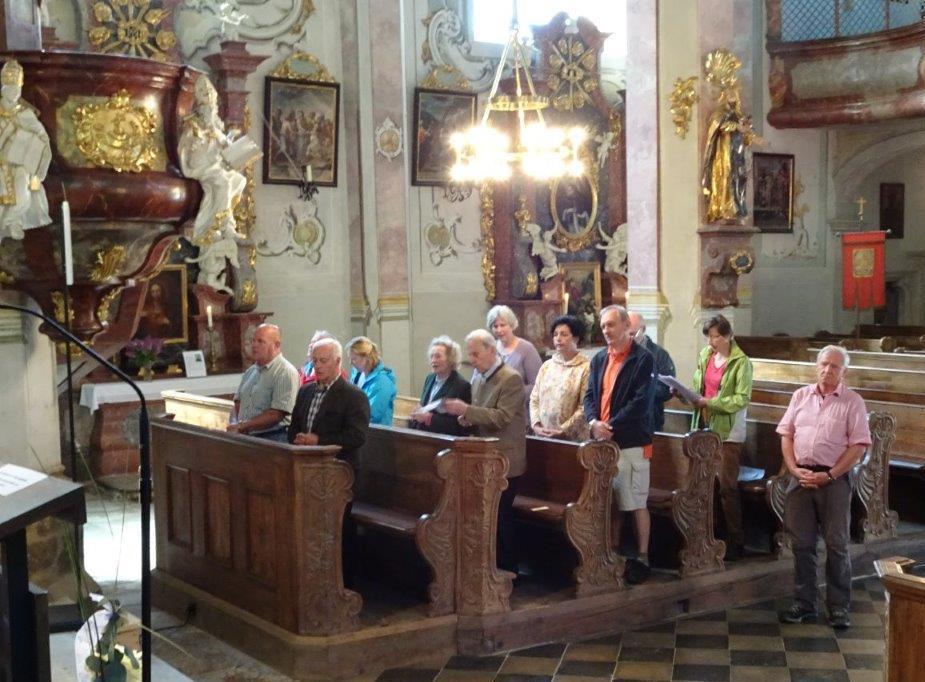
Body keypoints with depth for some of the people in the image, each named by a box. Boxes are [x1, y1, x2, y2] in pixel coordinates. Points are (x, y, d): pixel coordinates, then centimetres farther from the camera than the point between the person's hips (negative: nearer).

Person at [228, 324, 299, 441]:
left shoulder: (286, 373, -7)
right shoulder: (251, 371, 19)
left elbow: (276, 415, -13)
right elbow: (238, 403, 22)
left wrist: (241, 426, -10)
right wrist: (234, 425, 1)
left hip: (273, 438, -6)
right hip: (246, 438, 6)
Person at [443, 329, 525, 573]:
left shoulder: (511, 379, -14)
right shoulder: (478, 376, 11)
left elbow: (501, 417, -22)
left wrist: (466, 410, -27)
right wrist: (469, 418, 1)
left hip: (504, 460, -7)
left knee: (500, 517, -2)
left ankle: (507, 569, 9)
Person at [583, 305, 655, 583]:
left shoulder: (643, 359, -8)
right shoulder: (599, 359, 14)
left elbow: (641, 402, -15)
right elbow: (590, 395, 11)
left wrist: (611, 427, -17)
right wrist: (594, 422, -9)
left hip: (631, 443, -6)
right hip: (603, 441, 7)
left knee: (636, 503, 1)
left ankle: (642, 558, 11)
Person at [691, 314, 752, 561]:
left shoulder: (741, 362, -7)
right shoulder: (705, 355, 9)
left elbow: (742, 399, -14)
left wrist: (710, 402, -20)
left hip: (728, 431, -5)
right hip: (706, 427, 5)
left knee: (727, 487, -4)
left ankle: (735, 542, 5)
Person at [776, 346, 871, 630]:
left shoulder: (852, 402, -2)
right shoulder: (801, 396, 10)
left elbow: (858, 446, -7)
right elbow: (786, 435, 9)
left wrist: (829, 476, -13)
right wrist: (795, 470, -5)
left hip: (834, 479, -3)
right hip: (801, 476, 3)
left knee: (837, 545, 1)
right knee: (802, 544, 7)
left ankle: (839, 608, 10)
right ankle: (803, 604, 17)